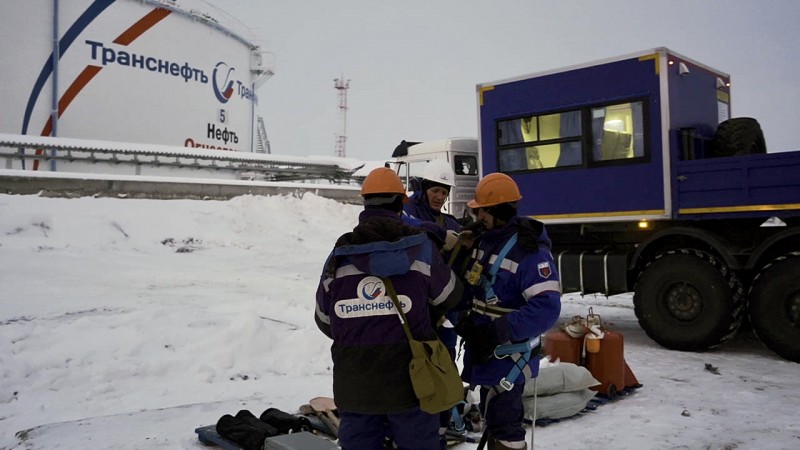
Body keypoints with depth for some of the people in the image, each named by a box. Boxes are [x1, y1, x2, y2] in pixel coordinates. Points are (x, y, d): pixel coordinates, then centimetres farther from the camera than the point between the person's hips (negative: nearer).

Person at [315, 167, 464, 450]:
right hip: (409, 378, -2)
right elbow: (449, 297, 8)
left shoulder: (340, 254, -1)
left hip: (354, 383, 2)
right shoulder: (419, 247, -6)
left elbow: (325, 320, 9)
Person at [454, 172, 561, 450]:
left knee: (501, 419, -3)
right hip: (484, 349, 8)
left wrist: (497, 332, -31)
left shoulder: (530, 250, -21)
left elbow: (546, 308, -28)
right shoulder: (485, 239, 6)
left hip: (508, 353, -8)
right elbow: (476, 286, 19)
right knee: (495, 415, 23)